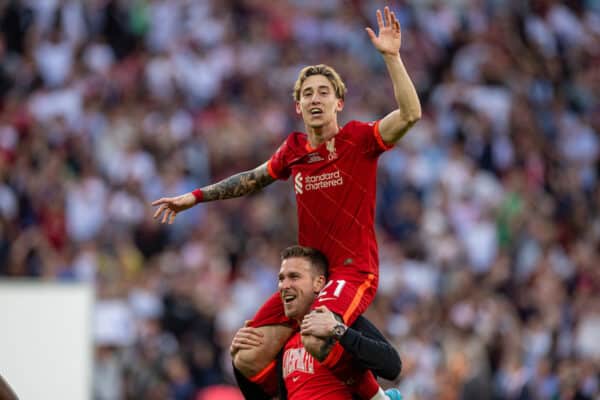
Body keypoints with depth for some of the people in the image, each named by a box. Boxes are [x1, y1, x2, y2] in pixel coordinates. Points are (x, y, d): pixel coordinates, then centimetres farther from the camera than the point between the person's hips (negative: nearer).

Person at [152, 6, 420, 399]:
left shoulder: (358, 139, -5)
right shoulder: (294, 150, 10)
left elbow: (410, 115, -21)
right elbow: (252, 178, 28)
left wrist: (392, 56, -26)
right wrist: (195, 197, 29)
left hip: (354, 271, -6)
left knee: (316, 340, -33)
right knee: (249, 360, -3)